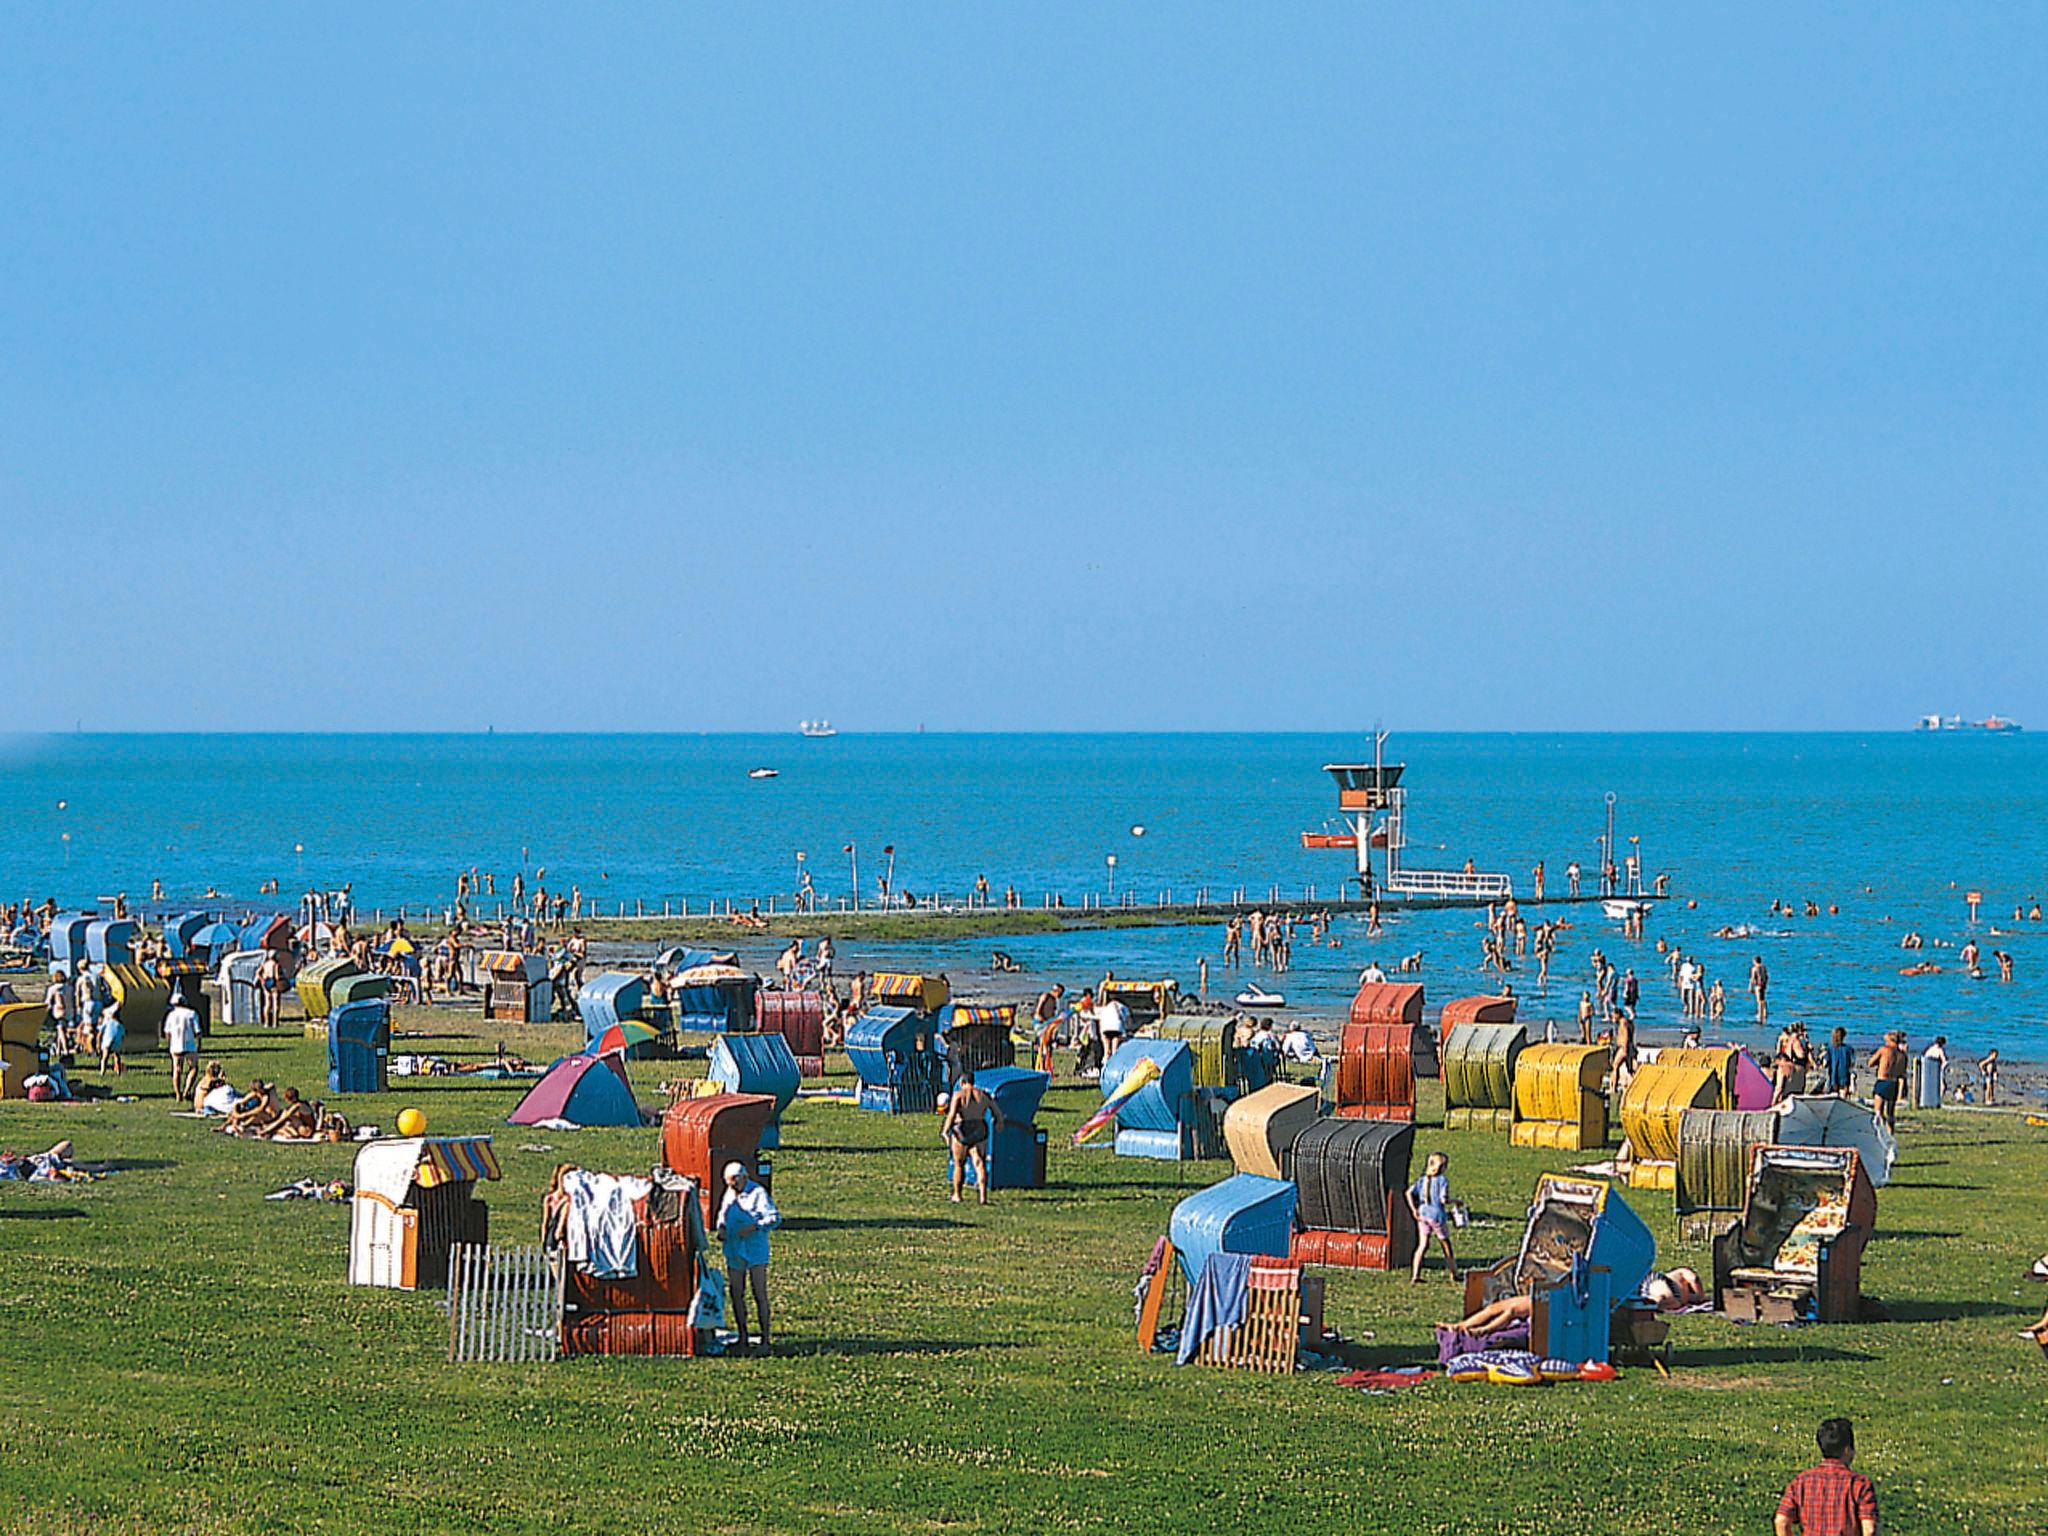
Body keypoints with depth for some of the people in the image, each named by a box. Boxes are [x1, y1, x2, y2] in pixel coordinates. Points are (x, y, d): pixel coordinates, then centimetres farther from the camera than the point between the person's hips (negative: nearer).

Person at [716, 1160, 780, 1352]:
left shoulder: (758, 1193, -8)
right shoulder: (729, 1194, 12)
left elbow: (775, 1218, -12)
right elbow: (722, 1214, 28)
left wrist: (754, 1227, -24)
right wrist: (721, 1228, 7)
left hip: (755, 1250, -6)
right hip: (733, 1251, 6)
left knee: (760, 1294, -6)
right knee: (735, 1293, 6)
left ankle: (765, 1338, -3)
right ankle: (742, 1337, 13)